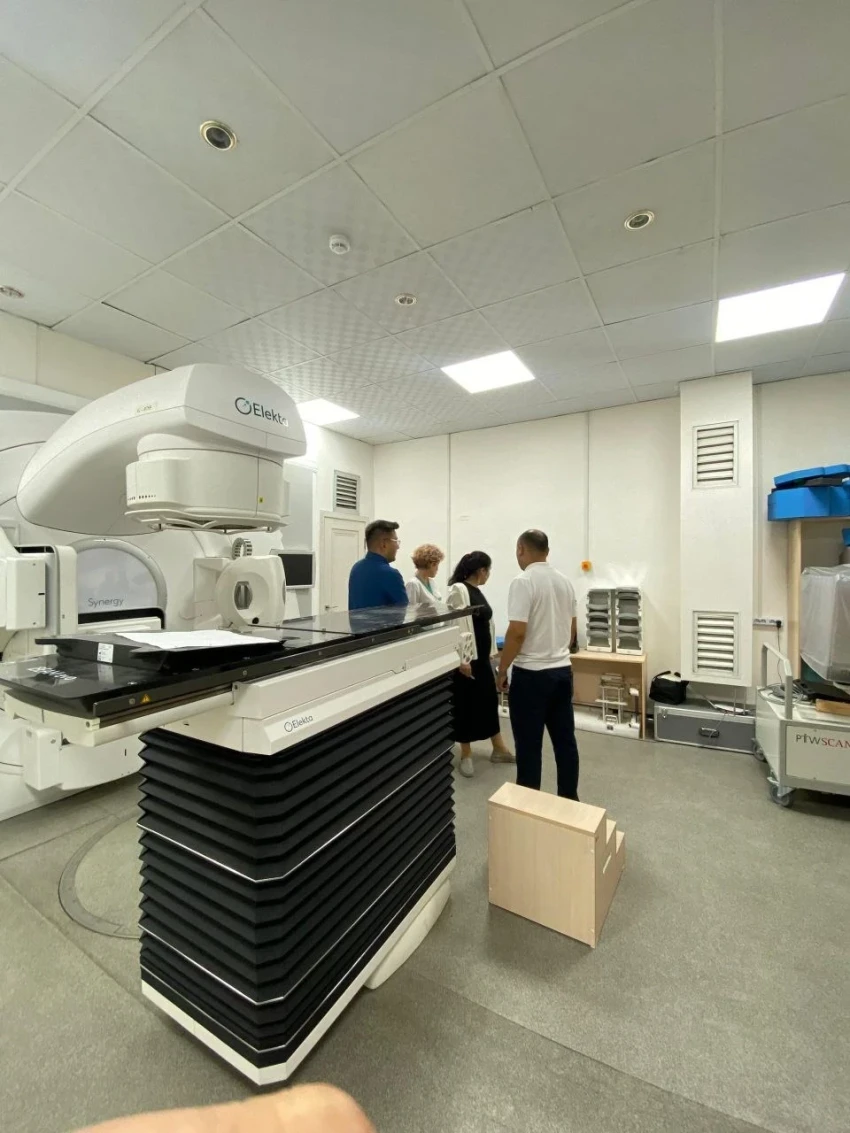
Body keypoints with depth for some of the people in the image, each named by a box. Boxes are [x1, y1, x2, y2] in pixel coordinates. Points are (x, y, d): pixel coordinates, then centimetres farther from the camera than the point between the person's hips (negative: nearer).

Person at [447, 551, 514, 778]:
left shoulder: (477, 591, 11)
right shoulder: (458, 590, -16)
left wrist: (489, 654, 31)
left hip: (482, 657, 9)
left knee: (489, 700, 16)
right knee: (466, 704, 4)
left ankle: (499, 749, 31)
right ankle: (466, 755, 20)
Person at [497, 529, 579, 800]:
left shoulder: (523, 582, -16)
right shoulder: (565, 581, 7)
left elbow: (517, 632, -20)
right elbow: (572, 630, 15)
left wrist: (502, 670, -9)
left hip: (531, 674, -7)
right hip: (563, 670, 7)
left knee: (529, 744, 5)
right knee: (565, 739, 16)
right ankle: (569, 798, 29)